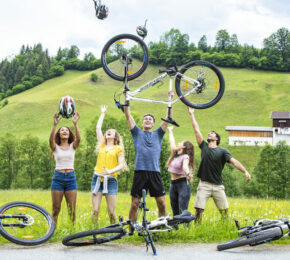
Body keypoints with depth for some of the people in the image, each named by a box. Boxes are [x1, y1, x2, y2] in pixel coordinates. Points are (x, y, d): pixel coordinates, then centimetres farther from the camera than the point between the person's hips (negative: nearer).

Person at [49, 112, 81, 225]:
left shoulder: (73, 146, 8)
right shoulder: (55, 147, 6)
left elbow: (78, 139, -13)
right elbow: (51, 139, -17)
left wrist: (75, 124, -27)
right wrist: (55, 125, -31)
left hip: (71, 177, 1)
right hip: (58, 177, -1)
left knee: (72, 209, 1)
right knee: (56, 209, 2)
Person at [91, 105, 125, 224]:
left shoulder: (118, 149, 9)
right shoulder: (102, 146, 17)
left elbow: (121, 165, -1)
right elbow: (98, 128, 17)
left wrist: (110, 171, -18)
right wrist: (103, 113, 27)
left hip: (110, 180, -3)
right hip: (97, 178, 3)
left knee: (111, 211, -4)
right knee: (95, 210, -3)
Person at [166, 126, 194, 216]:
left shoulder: (185, 157, -10)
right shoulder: (175, 154, 14)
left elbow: (185, 166, -27)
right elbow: (172, 143, 23)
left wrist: (188, 173, -48)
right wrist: (170, 131, 31)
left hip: (182, 184, -8)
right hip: (173, 185, 8)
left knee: (182, 211, -17)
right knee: (175, 212, 7)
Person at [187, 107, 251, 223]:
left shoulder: (222, 151, 2)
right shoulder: (204, 146, 10)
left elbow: (234, 161, -10)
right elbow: (197, 130, 12)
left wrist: (245, 171, -25)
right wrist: (191, 114, 14)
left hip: (218, 186, -1)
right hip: (204, 185, 1)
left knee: (224, 210, -4)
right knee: (199, 209, -9)